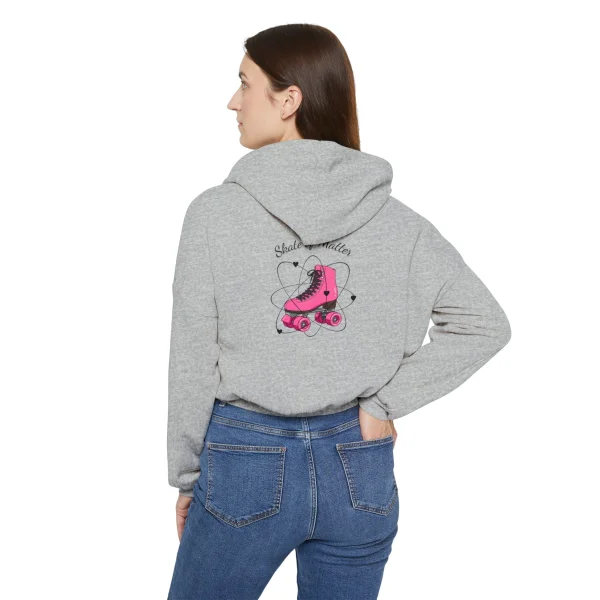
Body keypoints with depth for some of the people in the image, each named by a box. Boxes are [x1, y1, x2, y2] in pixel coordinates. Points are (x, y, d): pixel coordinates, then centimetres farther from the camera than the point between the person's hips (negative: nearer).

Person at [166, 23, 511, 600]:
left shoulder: (214, 212, -12)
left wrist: (186, 477, 4)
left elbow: (192, 366, -9)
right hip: (359, 471, 3)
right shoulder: (395, 220, -4)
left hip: (244, 465, -2)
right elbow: (486, 325, -2)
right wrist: (386, 401, -3)